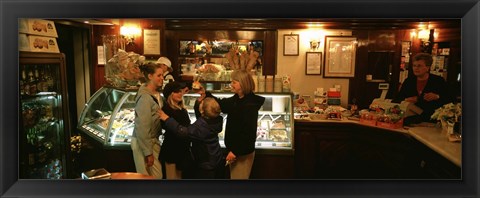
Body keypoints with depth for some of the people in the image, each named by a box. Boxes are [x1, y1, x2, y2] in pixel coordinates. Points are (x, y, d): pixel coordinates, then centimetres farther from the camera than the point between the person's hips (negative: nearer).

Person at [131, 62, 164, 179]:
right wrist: (148, 152, -20)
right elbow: (142, 127, -23)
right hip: (142, 142, -8)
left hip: (153, 140, 8)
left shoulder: (156, 94, 7)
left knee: (158, 176, 14)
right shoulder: (145, 97, -20)